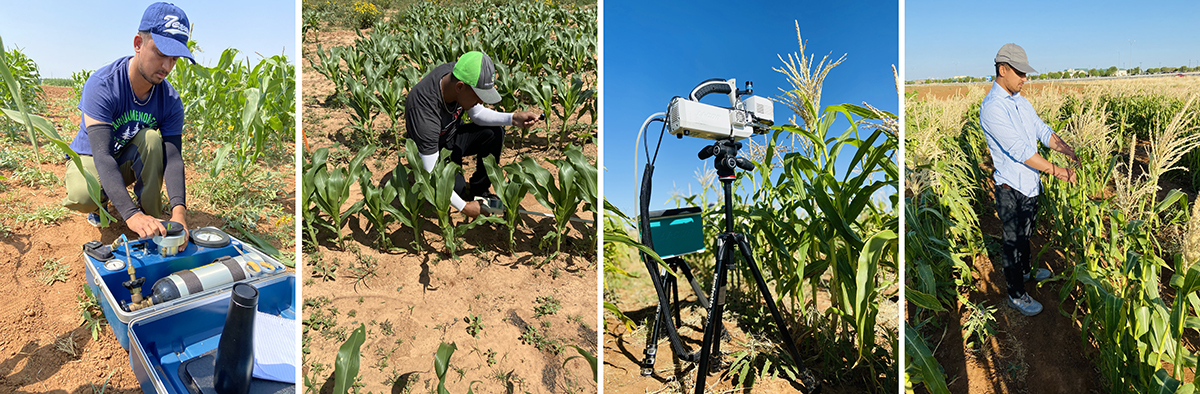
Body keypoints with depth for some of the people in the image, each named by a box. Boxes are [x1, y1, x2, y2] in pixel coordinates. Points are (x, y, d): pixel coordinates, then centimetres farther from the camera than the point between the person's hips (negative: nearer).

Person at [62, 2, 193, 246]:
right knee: (81, 197, -35)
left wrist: (179, 209, -44)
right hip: (90, 158, -3)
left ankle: (153, 220, -18)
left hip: (129, 161, 3)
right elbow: (102, 155, -38)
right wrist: (131, 214, -53)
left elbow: (173, 158, -24)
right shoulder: (102, 86, -30)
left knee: (151, 137, -29)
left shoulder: (170, 100, -18)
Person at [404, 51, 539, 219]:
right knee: (457, 188, -29)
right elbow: (431, 174, -33)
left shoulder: (459, 73, -22)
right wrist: (463, 207, -29)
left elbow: (477, 114, -3)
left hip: (452, 135, 6)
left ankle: (479, 190, 2)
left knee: (494, 133, -13)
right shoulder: (424, 112, -40)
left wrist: (513, 118, -18)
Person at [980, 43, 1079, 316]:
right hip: (1011, 189, -9)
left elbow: (1042, 131, 8)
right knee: (1014, 240, 5)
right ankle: (1016, 294, 18)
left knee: (1026, 232, 27)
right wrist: (1056, 171, -24)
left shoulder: (1020, 101, 7)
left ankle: (1025, 271, 48)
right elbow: (1019, 150, -27)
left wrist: (1071, 151, -7)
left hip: (1030, 183, 9)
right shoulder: (992, 107, -24)